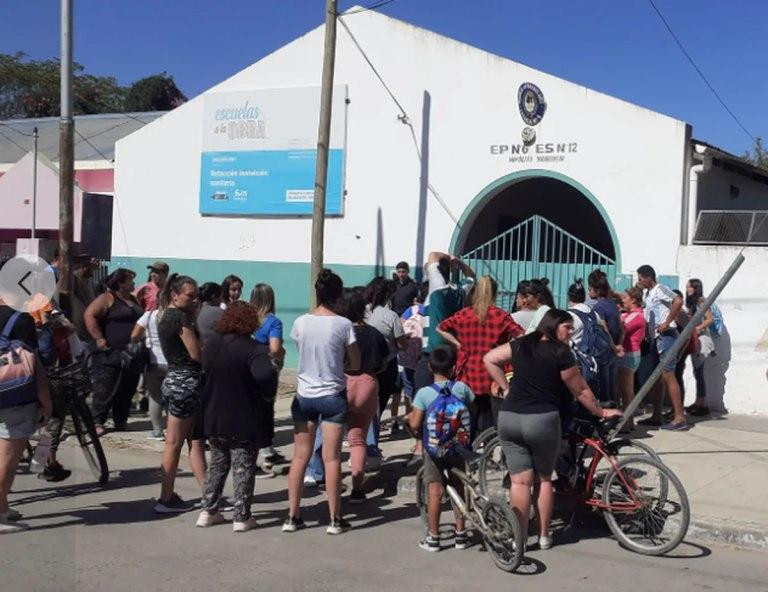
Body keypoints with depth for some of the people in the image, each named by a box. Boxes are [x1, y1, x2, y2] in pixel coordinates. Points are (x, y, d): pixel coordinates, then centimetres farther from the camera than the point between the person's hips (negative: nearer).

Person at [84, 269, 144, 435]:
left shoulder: (134, 299, 18)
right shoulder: (107, 299, -6)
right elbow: (89, 315, -15)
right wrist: (99, 339, -19)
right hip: (110, 353, -7)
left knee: (127, 390, 10)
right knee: (106, 389, -5)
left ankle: (120, 420, 22)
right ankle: (97, 421, 4)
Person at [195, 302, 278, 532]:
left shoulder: (212, 343, 3)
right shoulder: (253, 349, -19)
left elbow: (204, 371, 13)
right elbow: (265, 375, -34)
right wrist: (268, 396, -17)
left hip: (213, 416, 6)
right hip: (244, 420, -6)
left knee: (217, 463, 20)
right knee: (243, 469, 6)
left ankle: (208, 511, 22)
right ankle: (242, 517, 10)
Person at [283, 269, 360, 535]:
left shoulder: (300, 323, -4)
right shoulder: (343, 325, -11)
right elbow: (355, 364, -4)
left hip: (304, 396, 2)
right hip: (333, 397, -2)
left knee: (300, 457, 10)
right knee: (332, 459, 4)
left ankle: (293, 516, 14)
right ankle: (335, 519, 9)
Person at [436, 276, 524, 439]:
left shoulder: (463, 314, 1)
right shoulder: (501, 316, -8)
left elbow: (440, 328, 9)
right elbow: (521, 336, -15)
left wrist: (457, 344, 8)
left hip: (469, 376, 3)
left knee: (470, 422, 14)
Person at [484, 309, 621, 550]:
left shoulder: (521, 345, 10)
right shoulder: (561, 353, -4)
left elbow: (489, 359, 15)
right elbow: (580, 391, 2)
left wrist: (506, 388, 17)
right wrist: (602, 412, 15)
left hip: (509, 419, 4)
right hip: (542, 420, -4)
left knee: (520, 481, 6)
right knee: (544, 479, 14)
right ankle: (544, 536, 19)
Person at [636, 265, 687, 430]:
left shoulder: (660, 289, -11)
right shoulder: (647, 293, 19)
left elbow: (678, 301, -24)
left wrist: (667, 322, -23)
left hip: (666, 335, -10)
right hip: (656, 338, 10)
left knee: (668, 375, -11)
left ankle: (679, 418, -9)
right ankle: (657, 416, 18)